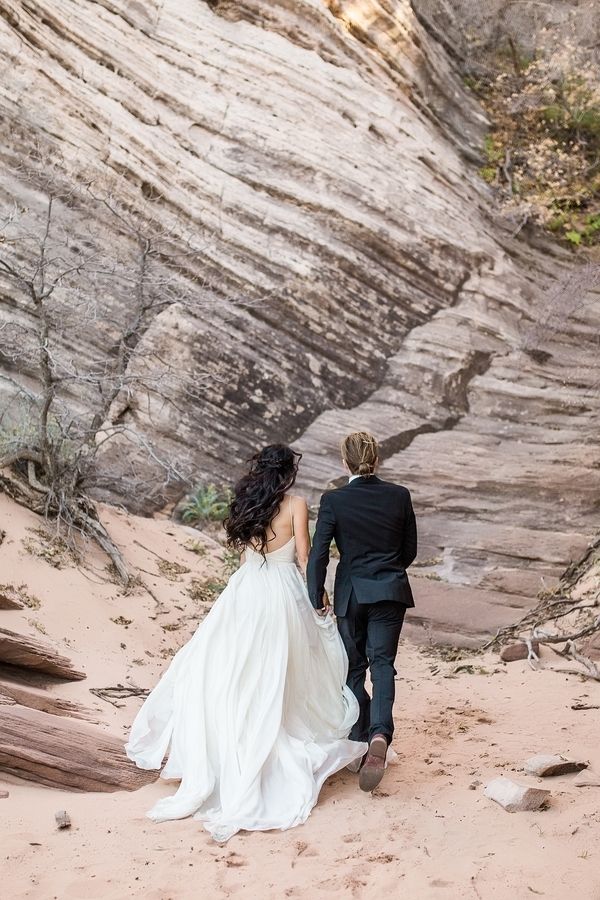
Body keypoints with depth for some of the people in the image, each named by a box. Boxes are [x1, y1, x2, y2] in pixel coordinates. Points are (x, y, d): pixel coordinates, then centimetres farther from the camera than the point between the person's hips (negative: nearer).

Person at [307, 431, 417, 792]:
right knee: (382, 663, 2)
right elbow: (410, 550, 6)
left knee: (354, 668, 13)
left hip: (351, 594, -1)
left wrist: (317, 598, -2)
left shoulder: (333, 500, -10)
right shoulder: (399, 495, -2)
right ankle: (380, 734, -21)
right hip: (391, 592, 1)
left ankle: (360, 744, 19)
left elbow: (318, 554, -12)